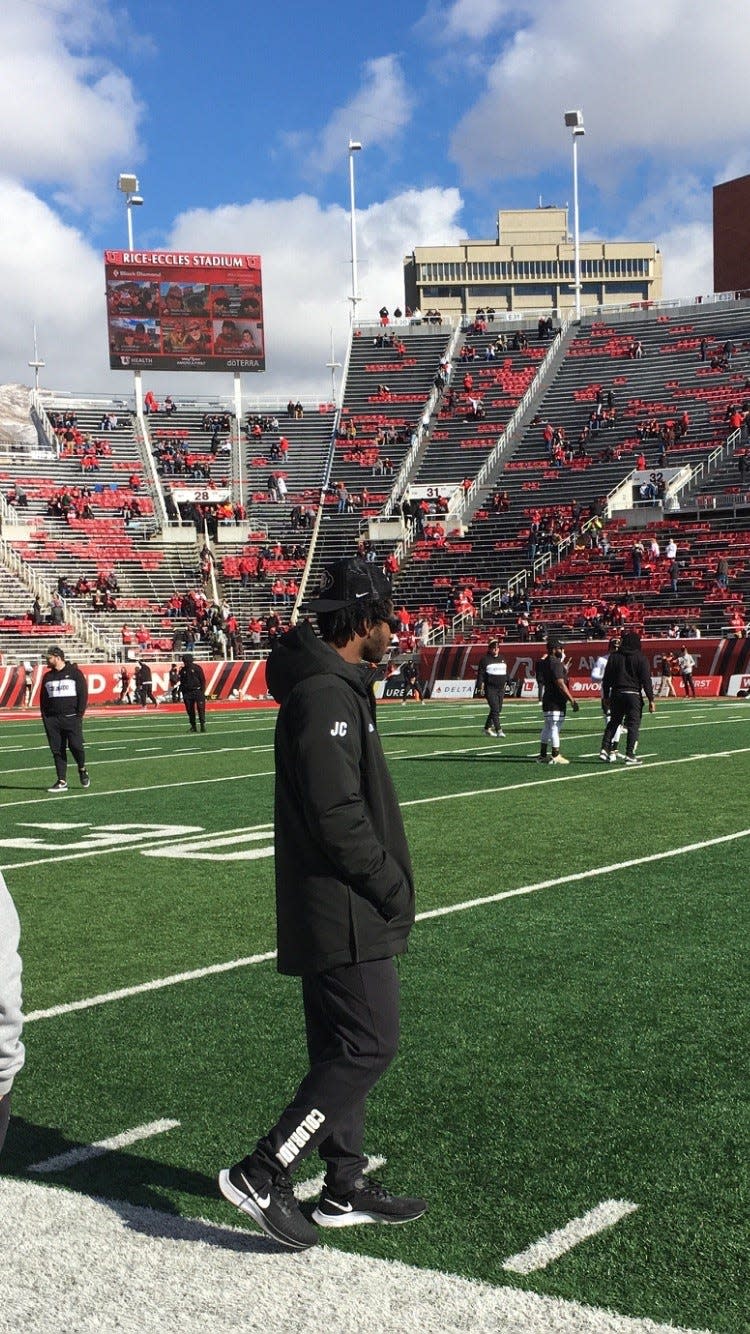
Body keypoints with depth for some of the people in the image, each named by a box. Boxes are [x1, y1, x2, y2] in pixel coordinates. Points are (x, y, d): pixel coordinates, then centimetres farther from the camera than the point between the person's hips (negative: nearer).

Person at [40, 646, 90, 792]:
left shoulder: (75, 673, 0)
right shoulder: (47, 676, 14)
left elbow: (83, 694, -2)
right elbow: (43, 698, 16)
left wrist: (79, 714, -9)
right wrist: (45, 717, 5)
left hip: (71, 718, -4)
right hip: (52, 720, 4)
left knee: (76, 746, -12)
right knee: (57, 750, 2)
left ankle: (82, 770, 15)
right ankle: (62, 781, 6)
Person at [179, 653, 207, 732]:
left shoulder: (197, 668, -2)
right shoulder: (182, 670, 9)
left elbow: (203, 680, -2)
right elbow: (181, 683, 14)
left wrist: (202, 692, -9)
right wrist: (183, 694, 8)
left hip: (197, 691, -4)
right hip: (187, 692, 4)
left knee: (200, 709, -8)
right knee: (190, 710, 4)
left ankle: (203, 725, -5)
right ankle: (193, 726, 11)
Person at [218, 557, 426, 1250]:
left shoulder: (337, 686, 14)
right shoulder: (326, 697, -19)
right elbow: (337, 818, -24)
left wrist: (388, 884, 14)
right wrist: (392, 887, -14)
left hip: (333, 911, 11)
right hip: (346, 915, -11)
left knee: (342, 1049, 15)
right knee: (369, 1046, -6)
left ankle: (346, 1187, 25)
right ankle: (262, 1173, -1)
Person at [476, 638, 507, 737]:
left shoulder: (502, 659, 16)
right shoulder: (485, 659, -4)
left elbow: (506, 673, 22)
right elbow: (480, 674, -7)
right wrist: (480, 687, -13)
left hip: (501, 688, 7)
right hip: (490, 689, -7)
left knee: (498, 709, 9)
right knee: (495, 709, -13)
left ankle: (487, 728, 22)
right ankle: (498, 730, -14)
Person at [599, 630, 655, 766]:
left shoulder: (614, 656, 5)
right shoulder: (641, 658, -5)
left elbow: (607, 678, 7)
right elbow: (646, 680, -8)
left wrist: (606, 696, 15)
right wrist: (651, 700, -5)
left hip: (617, 694, 4)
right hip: (634, 695, -4)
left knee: (613, 723, 15)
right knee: (633, 725, 0)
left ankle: (605, 749, 8)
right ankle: (630, 755, -4)